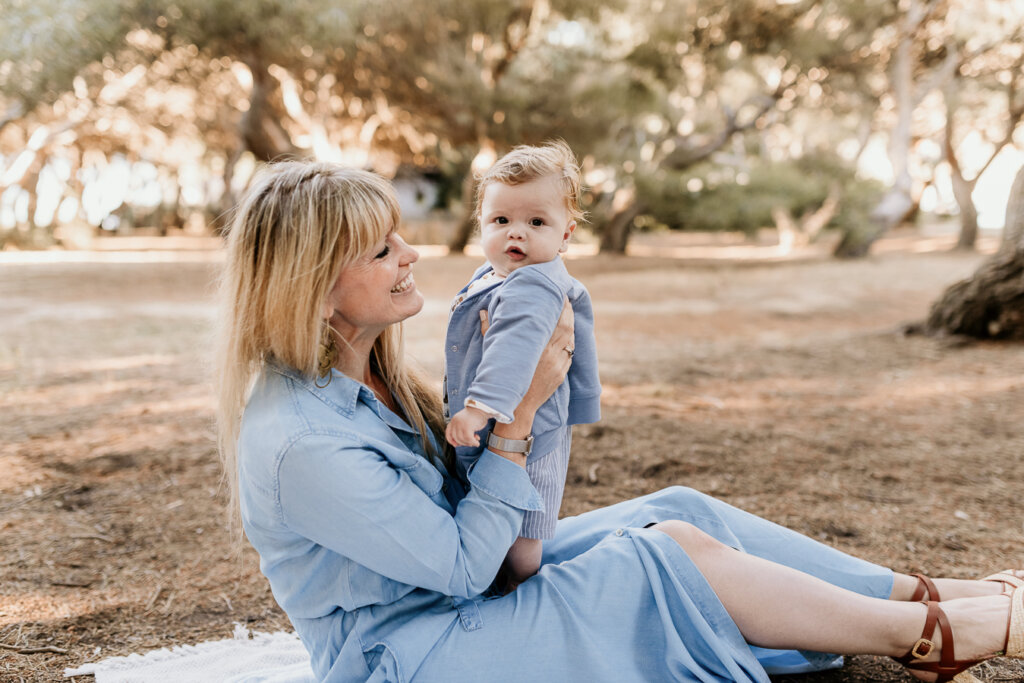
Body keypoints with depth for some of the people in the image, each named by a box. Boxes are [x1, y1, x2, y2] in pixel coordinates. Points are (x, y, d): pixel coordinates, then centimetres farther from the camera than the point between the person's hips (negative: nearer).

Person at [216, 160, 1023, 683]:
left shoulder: (363, 366, 0)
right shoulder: (300, 443, -29)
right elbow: (462, 563, -22)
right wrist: (522, 408, -22)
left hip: (455, 582, 9)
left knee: (677, 514, -3)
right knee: (667, 563, -18)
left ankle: (928, 594, 6)